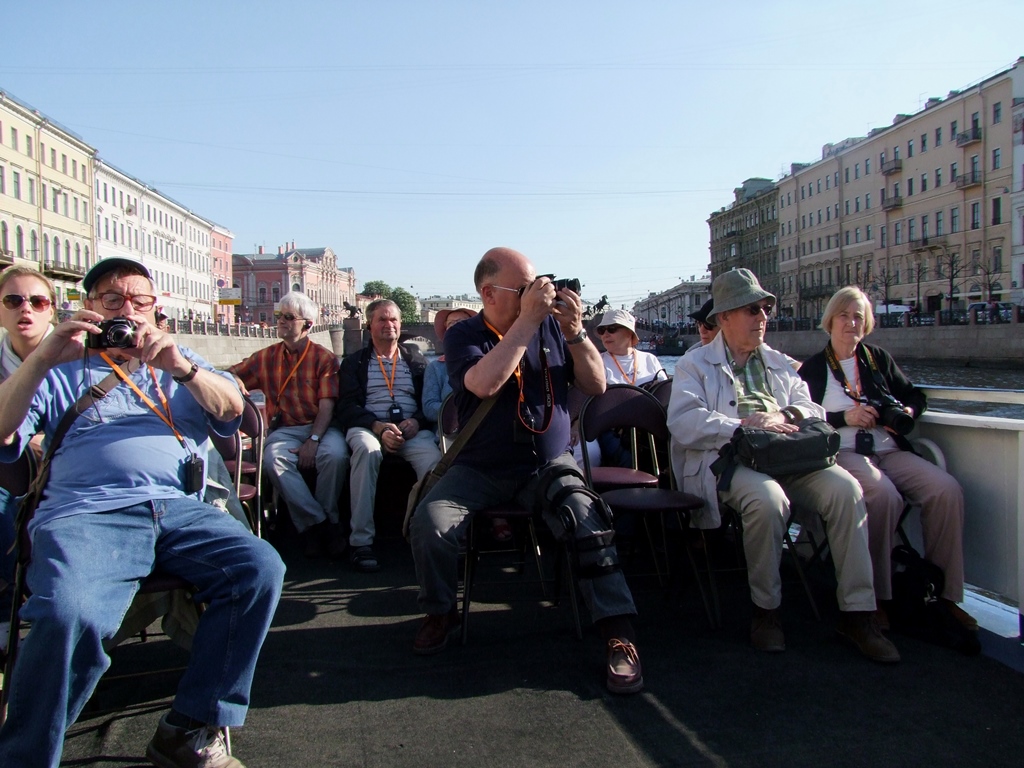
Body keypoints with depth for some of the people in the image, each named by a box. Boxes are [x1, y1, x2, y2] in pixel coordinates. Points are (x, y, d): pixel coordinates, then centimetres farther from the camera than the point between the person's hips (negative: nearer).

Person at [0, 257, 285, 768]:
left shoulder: (180, 366, 31)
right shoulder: (64, 372, 25)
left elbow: (232, 408, 11)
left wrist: (179, 366, -8)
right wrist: (43, 357, -5)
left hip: (178, 508, 3)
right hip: (85, 512, -2)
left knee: (260, 568, -26)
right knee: (71, 615, -35)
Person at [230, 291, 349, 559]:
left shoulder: (324, 358, 5)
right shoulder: (266, 357, 15)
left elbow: (326, 407, -3)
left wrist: (313, 440, -18)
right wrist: (235, 381, -9)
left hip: (320, 426, -2)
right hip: (284, 428, 2)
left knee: (335, 454, -34)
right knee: (274, 459, -32)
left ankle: (328, 519, -14)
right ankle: (318, 523, -23)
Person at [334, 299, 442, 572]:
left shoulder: (416, 359, 23)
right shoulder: (354, 363, 19)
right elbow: (347, 407, 5)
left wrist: (417, 421, -11)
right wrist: (379, 427, -14)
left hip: (413, 430, 1)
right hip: (369, 428, -1)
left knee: (433, 458, -34)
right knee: (367, 448, -38)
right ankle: (361, 542, -34)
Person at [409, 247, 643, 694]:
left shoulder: (550, 325, 3)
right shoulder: (464, 336, -3)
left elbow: (596, 385, 3)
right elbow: (484, 384, -26)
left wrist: (575, 333, -12)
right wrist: (527, 320, -23)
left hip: (548, 465, 1)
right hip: (480, 469, 0)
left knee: (589, 522, -28)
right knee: (428, 525, -22)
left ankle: (619, 635, -17)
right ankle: (441, 613, 5)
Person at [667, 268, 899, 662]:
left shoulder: (780, 364, 28)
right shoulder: (694, 365, 10)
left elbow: (812, 409, 17)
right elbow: (683, 424, -7)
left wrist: (782, 415, -6)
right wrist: (745, 425, -16)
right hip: (729, 460, -5)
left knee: (845, 487, -23)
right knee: (769, 498, -36)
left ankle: (857, 611, -15)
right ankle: (766, 610, -15)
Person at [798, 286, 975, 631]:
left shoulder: (878, 358, 22)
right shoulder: (813, 368, 10)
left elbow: (915, 396, 24)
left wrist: (908, 412, 3)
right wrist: (845, 417, -11)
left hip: (890, 450, 5)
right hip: (843, 452, -4)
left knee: (947, 489, -22)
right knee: (884, 494, -35)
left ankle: (944, 593, -12)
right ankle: (876, 597, -22)